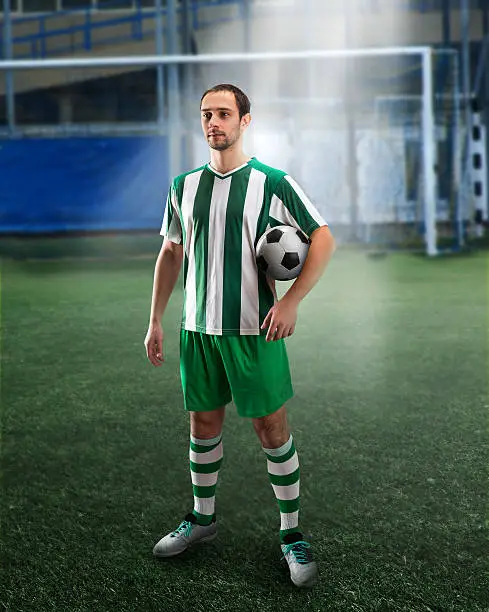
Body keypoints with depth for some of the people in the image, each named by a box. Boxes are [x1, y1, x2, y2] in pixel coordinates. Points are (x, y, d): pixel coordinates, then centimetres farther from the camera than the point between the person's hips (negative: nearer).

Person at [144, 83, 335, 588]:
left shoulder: (273, 183, -5)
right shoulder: (184, 186, 8)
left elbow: (323, 238, -4)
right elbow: (170, 255, 16)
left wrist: (291, 301, -13)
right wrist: (155, 321, 12)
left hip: (255, 329, -4)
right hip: (197, 328, 4)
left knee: (272, 429, 0)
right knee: (203, 425, 13)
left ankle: (291, 533, 14)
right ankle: (202, 518, 31)